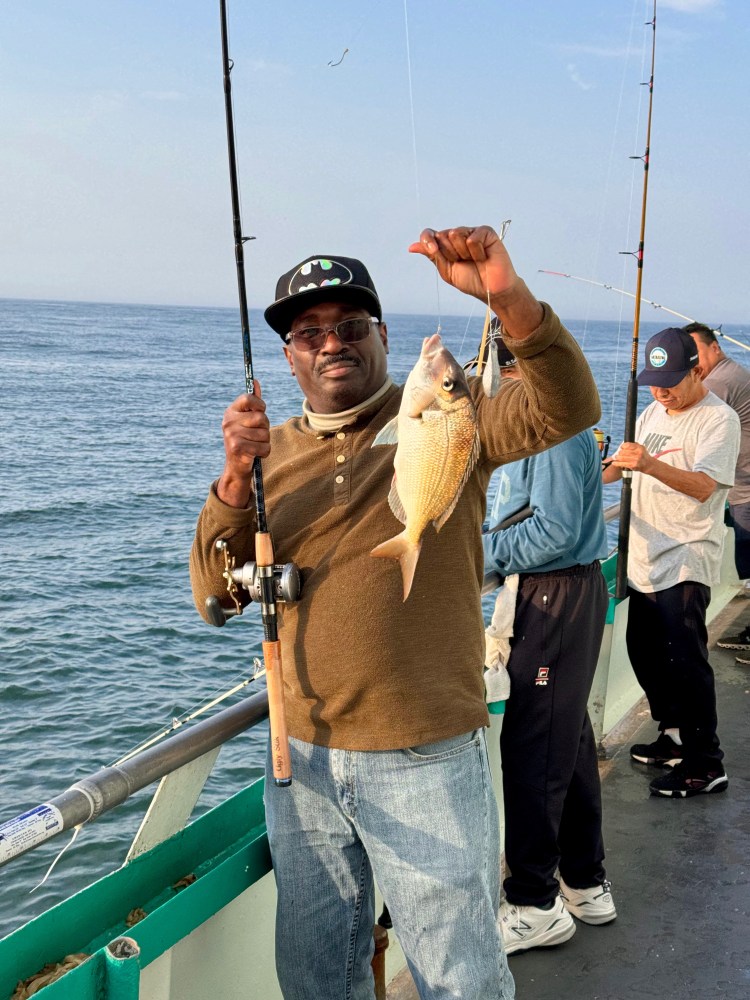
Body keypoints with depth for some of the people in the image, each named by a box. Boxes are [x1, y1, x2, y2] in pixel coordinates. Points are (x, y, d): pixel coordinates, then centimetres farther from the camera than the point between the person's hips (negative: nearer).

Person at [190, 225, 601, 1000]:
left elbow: (566, 409, -22)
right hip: (304, 762, 4)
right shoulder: (273, 453, 6)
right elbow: (214, 595, 1)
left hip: (425, 761, -4)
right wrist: (234, 484, -16)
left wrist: (509, 298, -38)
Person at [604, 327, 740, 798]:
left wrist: (650, 464, -41)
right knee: (645, 653, 15)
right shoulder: (653, 414, 13)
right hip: (646, 559, 9)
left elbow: (704, 486, -26)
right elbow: (624, 468, 20)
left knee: (684, 660, -11)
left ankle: (706, 764, -1)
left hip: (687, 561, -8)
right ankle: (676, 737, 31)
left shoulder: (719, 419, -12)